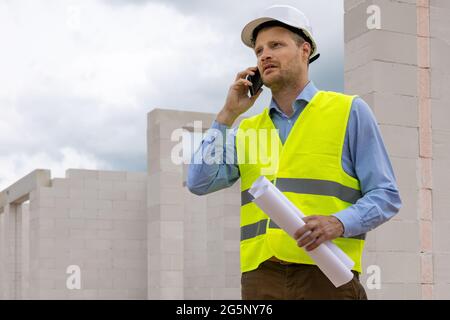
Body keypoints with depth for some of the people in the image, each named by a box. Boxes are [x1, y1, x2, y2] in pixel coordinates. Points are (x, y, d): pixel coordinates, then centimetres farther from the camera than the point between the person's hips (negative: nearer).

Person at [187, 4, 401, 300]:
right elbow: (200, 183, 6)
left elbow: (386, 196, 2)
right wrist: (229, 113, 6)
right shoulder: (248, 129, 18)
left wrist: (338, 223, -17)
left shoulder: (349, 111, 6)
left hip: (326, 276, -3)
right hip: (261, 279, 4)